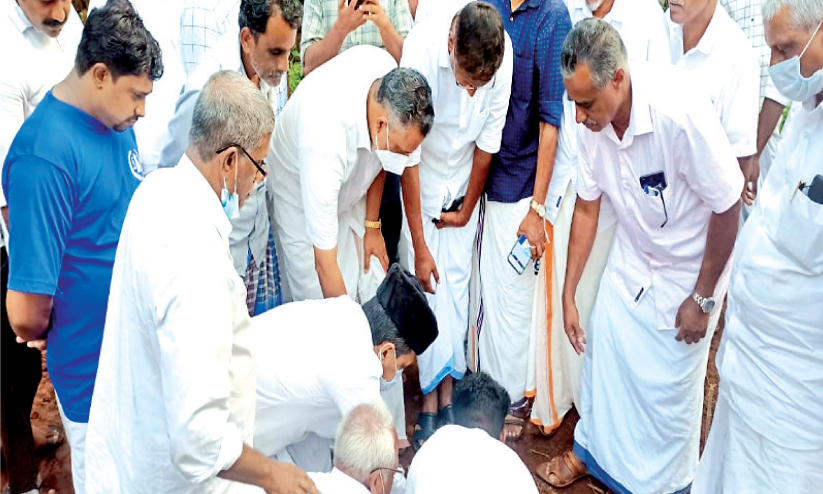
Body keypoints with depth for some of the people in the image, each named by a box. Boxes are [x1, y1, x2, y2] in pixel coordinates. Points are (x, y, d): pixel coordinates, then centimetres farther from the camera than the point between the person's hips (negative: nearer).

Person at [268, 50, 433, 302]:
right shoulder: (325, 141, -44)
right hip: (299, 193, -5)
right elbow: (324, 263, -37)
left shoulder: (392, 76, -25)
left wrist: (372, 224, -1)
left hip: (350, 187, 6)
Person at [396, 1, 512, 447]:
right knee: (427, 292, -3)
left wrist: (468, 207, 1)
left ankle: (448, 392, 17)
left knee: (457, 286, 5)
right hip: (420, 182, -2)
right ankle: (431, 402, 9)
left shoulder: (504, 52, -22)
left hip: (465, 184, 3)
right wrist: (419, 246, -22)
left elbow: (488, 140, -8)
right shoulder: (422, 50, -31)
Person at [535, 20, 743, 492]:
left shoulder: (681, 112, -33)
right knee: (603, 353, 13)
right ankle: (592, 449, 39)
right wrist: (569, 295, 3)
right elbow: (587, 207, -1)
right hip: (632, 259, 5)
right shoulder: (594, 123, -15)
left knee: (667, 383, 5)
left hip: (688, 271, -5)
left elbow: (728, 206, -23)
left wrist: (702, 298, -15)